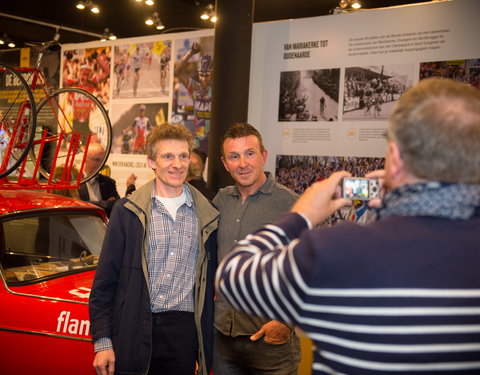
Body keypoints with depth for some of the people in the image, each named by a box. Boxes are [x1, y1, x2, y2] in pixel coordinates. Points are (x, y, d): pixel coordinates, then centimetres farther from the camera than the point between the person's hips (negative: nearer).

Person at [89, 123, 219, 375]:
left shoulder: (206, 215, 5)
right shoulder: (128, 210, -1)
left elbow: (210, 283, 10)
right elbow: (105, 279, 0)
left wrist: (207, 353, 9)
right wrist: (102, 341, -6)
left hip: (184, 332, 2)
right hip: (134, 331, -1)